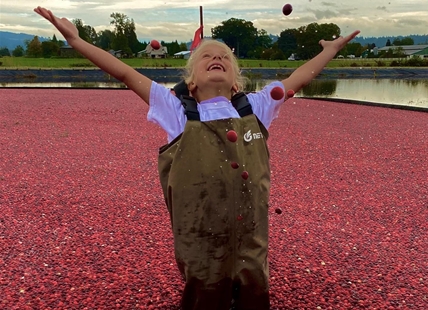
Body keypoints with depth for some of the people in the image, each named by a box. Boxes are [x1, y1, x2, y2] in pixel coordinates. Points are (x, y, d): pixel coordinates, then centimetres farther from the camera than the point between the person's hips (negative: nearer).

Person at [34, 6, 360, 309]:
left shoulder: (254, 108, 4)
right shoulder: (179, 111, -2)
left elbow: (298, 78, 16)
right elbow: (126, 74, -2)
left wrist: (333, 48, 28)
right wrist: (75, 39, 0)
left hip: (252, 246, 3)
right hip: (202, 250, -2)